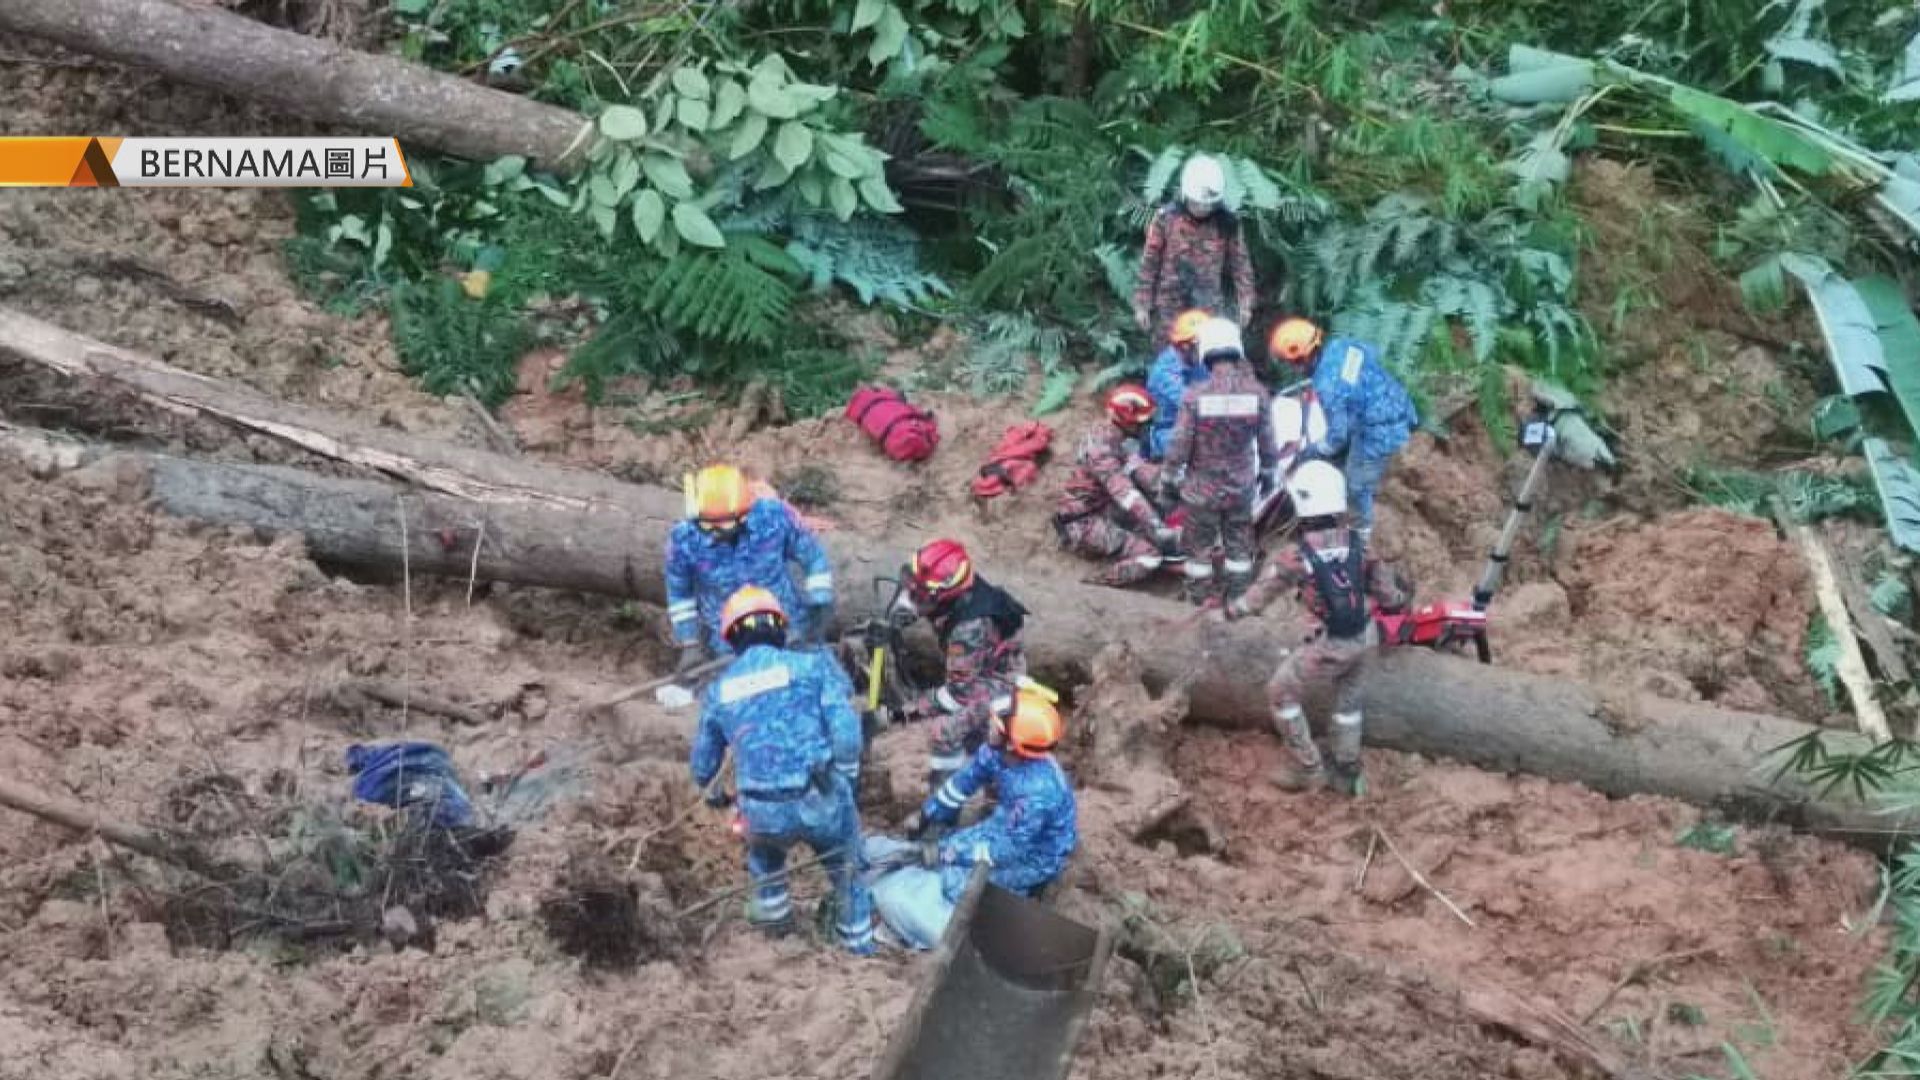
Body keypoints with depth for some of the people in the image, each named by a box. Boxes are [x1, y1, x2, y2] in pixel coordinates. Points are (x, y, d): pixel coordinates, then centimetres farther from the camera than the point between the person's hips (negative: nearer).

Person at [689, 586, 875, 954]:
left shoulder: (718, 691, 10)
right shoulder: (811, 664, 2)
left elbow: (703, 765, 21)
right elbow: (846, 733, -8)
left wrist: (714, 796, 43)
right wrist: (846, 782, 10)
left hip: (764, 814, 2)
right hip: (821, 801, -1)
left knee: (763, 848, 38)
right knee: (847, 871, 27)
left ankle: (773, 915, 46)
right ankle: (860, 942, 39)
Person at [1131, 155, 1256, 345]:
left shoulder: (1227, 224, -2)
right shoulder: (1165, 219, -6)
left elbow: (1240, 264, 6)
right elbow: (1149, 263, -2)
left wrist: (1245, 304, 3)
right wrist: (1142, 305, -1)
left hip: (1210, 310, 1)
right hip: (1171, 311, -1)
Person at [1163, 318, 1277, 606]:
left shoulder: (1195, 396, -21)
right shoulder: (1257, 393, -14)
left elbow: (1180, 444, -15)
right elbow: (1267, 441, -4)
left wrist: (1169, 478, 0)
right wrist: (1267, 472, 14)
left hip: (1202, 487, -2)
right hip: (1241, 485, 2)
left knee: (1199, 542, 16)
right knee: (1239, 542, 20)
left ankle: (1201, 593, 28)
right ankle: (1238, 596, 30)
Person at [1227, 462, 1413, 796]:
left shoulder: (1295, 556, -20)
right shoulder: (1357, 543, -9)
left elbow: (1262, 593, -5)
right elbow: (1386, 590, 1)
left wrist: (1233, 610, 15)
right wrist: (1400, 597, 25)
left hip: (1330, 646, -5)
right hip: (1365, 637, 5)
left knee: (1281, 693, 17)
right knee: (1348, 697, 29)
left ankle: (1308, 769, 21)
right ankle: (1347, 772, 38)